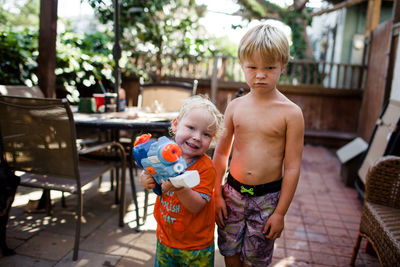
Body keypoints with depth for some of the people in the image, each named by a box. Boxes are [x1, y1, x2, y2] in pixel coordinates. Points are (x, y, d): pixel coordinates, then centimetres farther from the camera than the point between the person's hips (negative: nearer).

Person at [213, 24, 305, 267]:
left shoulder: (291, 113, -11)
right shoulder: (235, 106, -1)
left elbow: (292, 167, -9)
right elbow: (221, 152, 6)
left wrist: (280, 213, -7)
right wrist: (216, 193, 4)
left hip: (267, 198, -3)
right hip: (233, 191, 3)